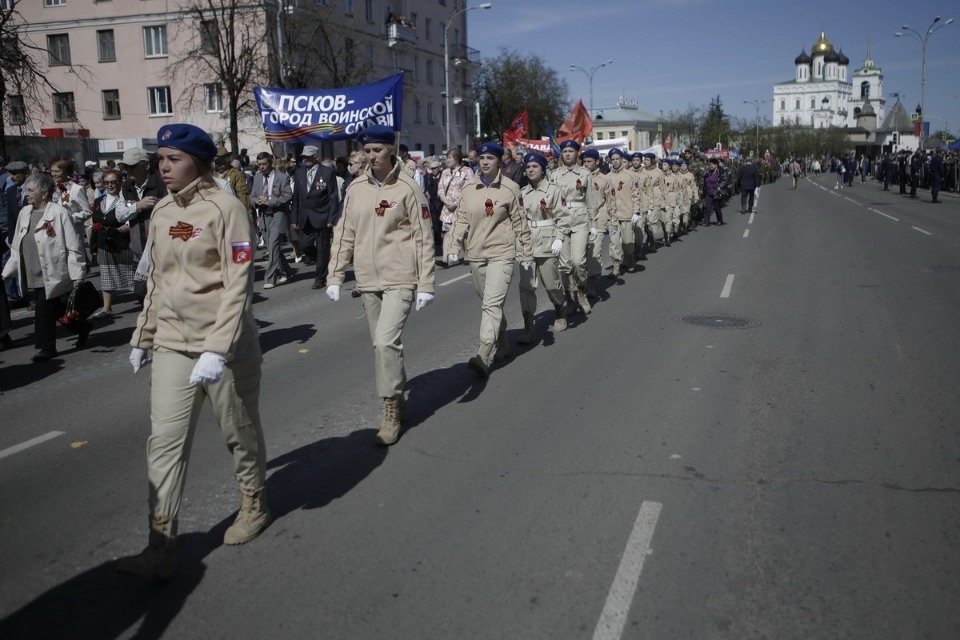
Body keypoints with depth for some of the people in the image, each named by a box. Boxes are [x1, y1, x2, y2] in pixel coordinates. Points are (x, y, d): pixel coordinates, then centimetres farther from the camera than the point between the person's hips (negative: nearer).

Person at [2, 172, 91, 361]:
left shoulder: (60, 213, -11)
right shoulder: (25, 213, 10)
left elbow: (74, 246, -12)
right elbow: (17, 247, 16)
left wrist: (77, 275, -13)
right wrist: (8, 271, 14)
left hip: (53, 275, -6)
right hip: (34, 276, 6)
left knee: (44, 312, -3)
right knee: (55, 310, 11)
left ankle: (46, 348, 11)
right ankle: (82, 327, 30)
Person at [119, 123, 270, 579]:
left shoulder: (225, 209, -13)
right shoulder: (160, 212, 9)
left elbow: (238, 285, -18)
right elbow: (156, 280, 17)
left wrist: (217, 349, -24)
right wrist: (143, 336, 18)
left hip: (226, 347, -6)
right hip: (171, 346, 6)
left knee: (240, 433, 12)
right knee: (164, 442, 1)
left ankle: (254, 506, 36)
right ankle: (160, 546, 8)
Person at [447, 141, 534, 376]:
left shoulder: (510, 188, -4)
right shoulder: (468, 189, 6)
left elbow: (520, 223, 0)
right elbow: (461, 220, 8)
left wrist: (527, 254, 2)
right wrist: (455, 248, -2)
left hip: (501, 253, -5)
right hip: (476, 254, 5)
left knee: (492, 303, -15)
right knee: (489, 303, 15)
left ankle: (483, 356, -20)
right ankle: (502, 346, 32)